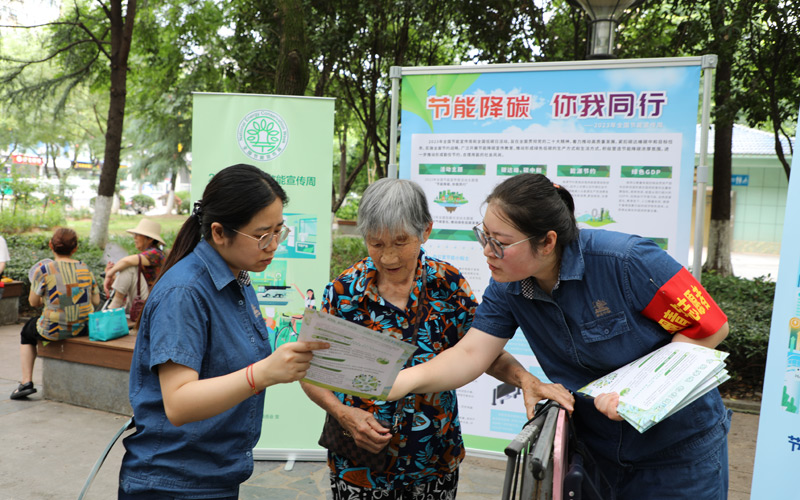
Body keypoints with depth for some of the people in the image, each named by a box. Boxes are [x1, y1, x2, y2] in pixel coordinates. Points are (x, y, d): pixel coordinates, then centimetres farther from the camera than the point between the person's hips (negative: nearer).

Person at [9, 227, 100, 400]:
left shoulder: (44, 268, -11)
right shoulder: (84, 268, 1)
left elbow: (33, 302, -4)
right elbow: (96, 301, 4)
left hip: (54, 330, -4)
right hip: (83, 328, 4)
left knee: (26, 331, 29)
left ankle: (26, 381, 20)